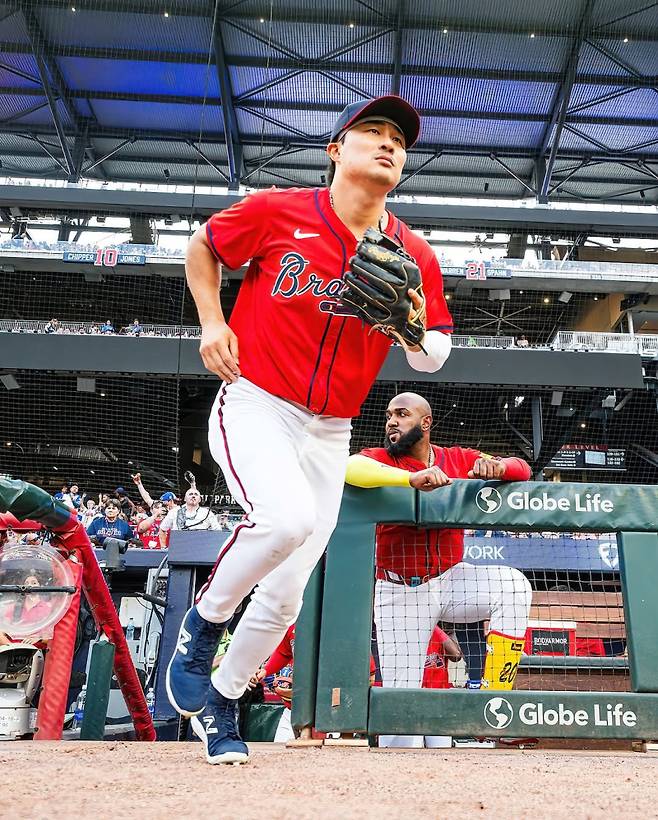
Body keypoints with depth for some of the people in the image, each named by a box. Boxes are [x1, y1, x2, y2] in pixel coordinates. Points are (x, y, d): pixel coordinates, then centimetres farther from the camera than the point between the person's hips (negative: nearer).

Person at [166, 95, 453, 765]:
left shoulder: (415, 258, 1)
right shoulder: (276, 211, -5)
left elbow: (433, 359, 9)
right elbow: (201, 247, 11)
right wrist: (212, 322, -3)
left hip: (329, 434, 4)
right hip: (253, 407, -3)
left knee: (285, 598, 6)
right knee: (287, 517, -33)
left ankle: (219, 705, 31)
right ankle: (202, 624, -3)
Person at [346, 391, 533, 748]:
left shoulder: (459, 459, 1)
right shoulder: (379, 459, -8)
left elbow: (522, 469, -3)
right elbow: (350, 468, -31)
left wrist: (495, 467, -27)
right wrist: (412, 478, -45)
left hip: (451, 581, 2)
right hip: (399, 593, -2)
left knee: (514, 586, -24)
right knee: (401, 697, -4)